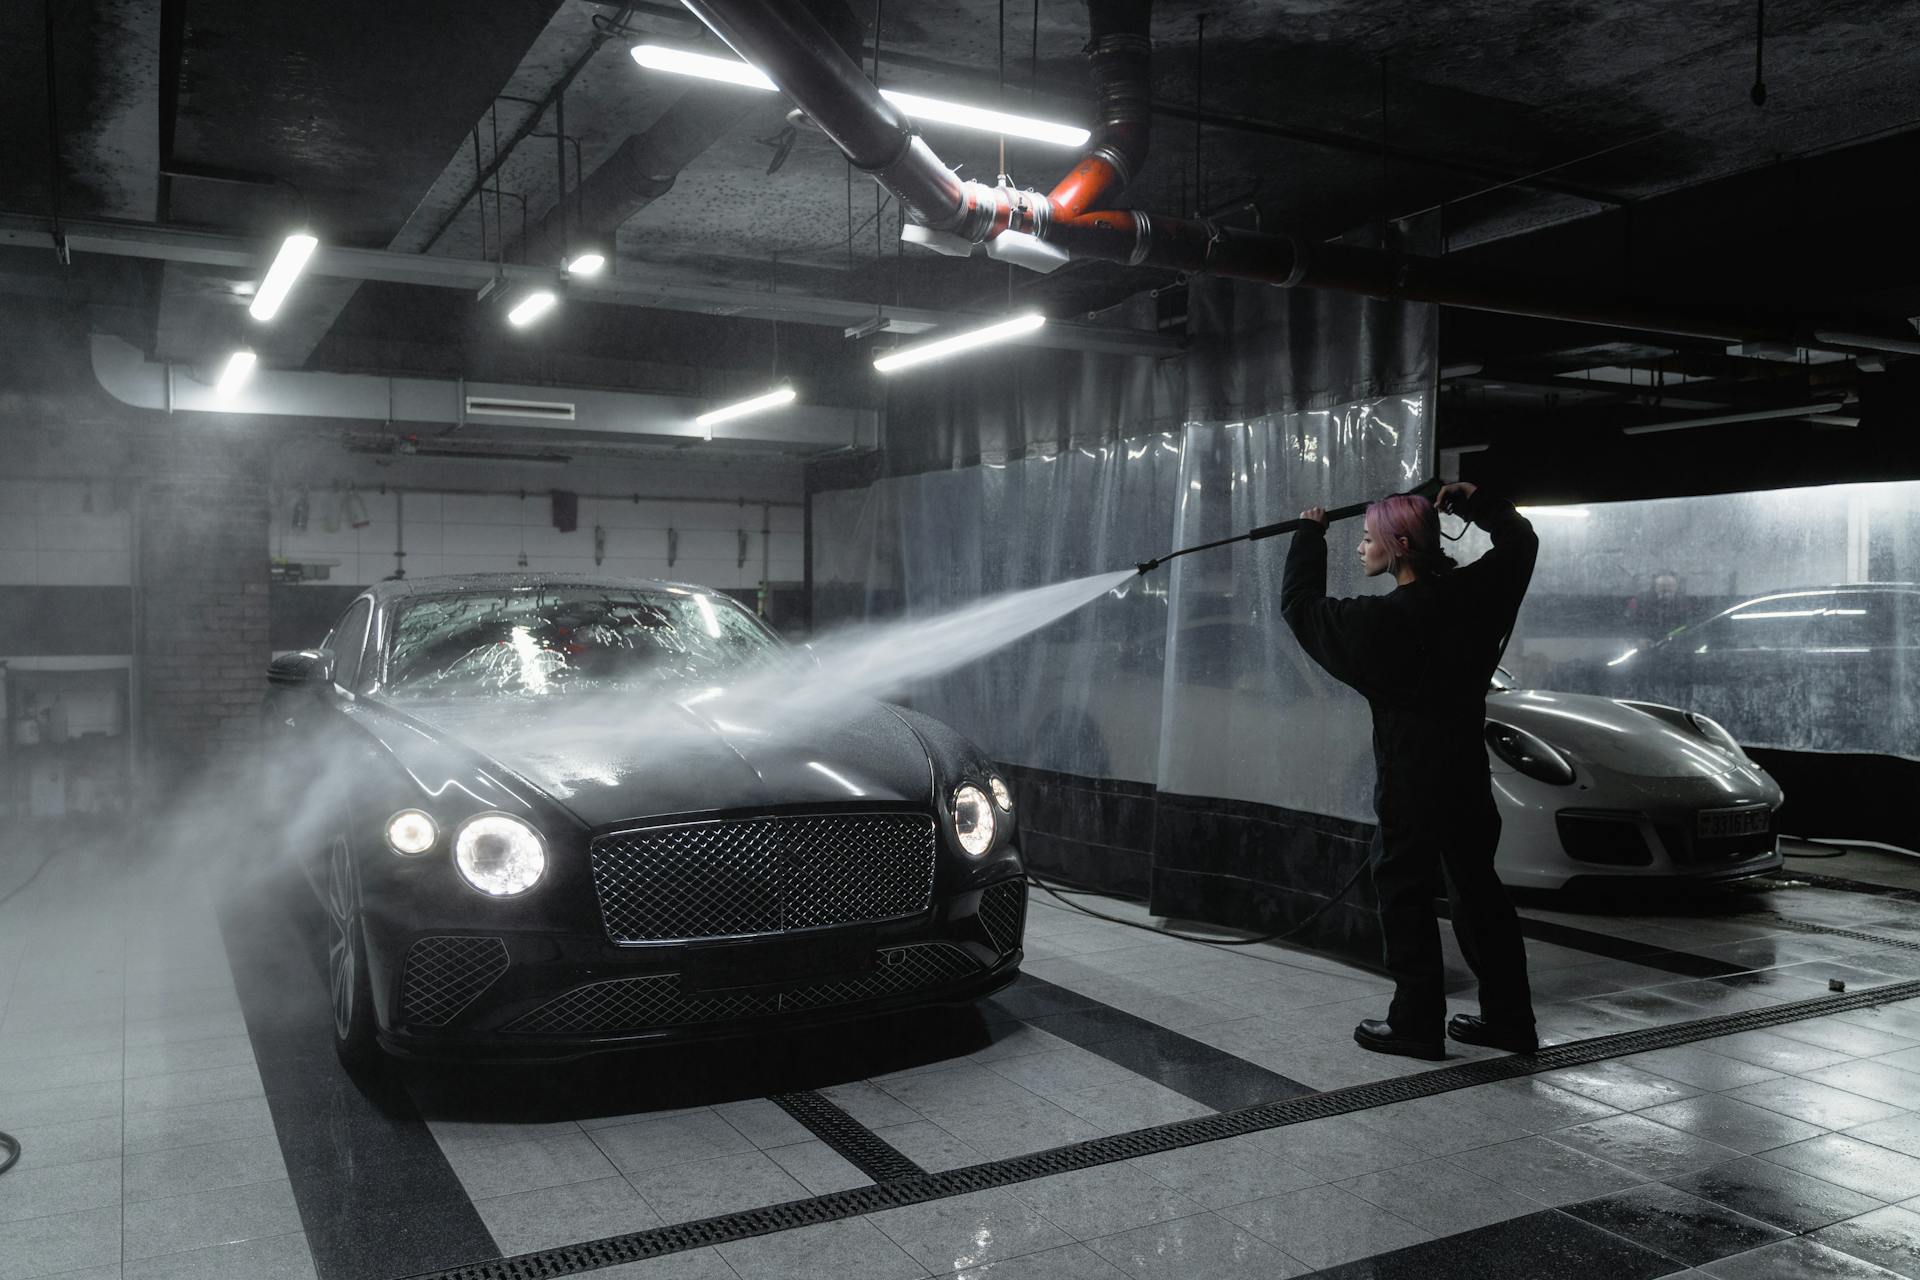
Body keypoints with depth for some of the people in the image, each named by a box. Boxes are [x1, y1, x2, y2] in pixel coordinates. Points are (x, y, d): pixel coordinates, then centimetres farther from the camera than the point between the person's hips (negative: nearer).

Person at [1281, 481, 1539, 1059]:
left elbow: (1299, 603, -4)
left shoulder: (1381, 620, -18)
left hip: (1410, 778, -7)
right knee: (1476, 887, 15)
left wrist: (1310, 534, 6)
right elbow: (1520, 539, 18)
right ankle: (1508, 1018, 24)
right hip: (1467, 770, 7)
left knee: (1406, 893, 4)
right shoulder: (1471, 594, -2)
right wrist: (1473, 502, 22)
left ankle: (1416, 1022, 10)